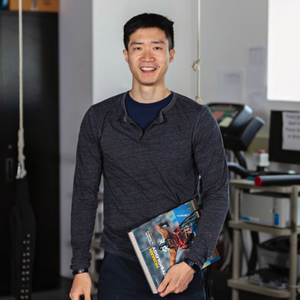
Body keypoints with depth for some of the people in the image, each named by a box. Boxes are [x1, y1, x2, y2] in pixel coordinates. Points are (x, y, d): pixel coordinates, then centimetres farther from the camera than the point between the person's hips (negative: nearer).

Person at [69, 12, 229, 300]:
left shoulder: (197, 119, -3)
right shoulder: (99, 118, 3)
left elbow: (216, 194, -4)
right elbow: (85, 194, 5)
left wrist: (192, 262, -15)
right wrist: (80, 268, 0)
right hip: (120, 267, 1)